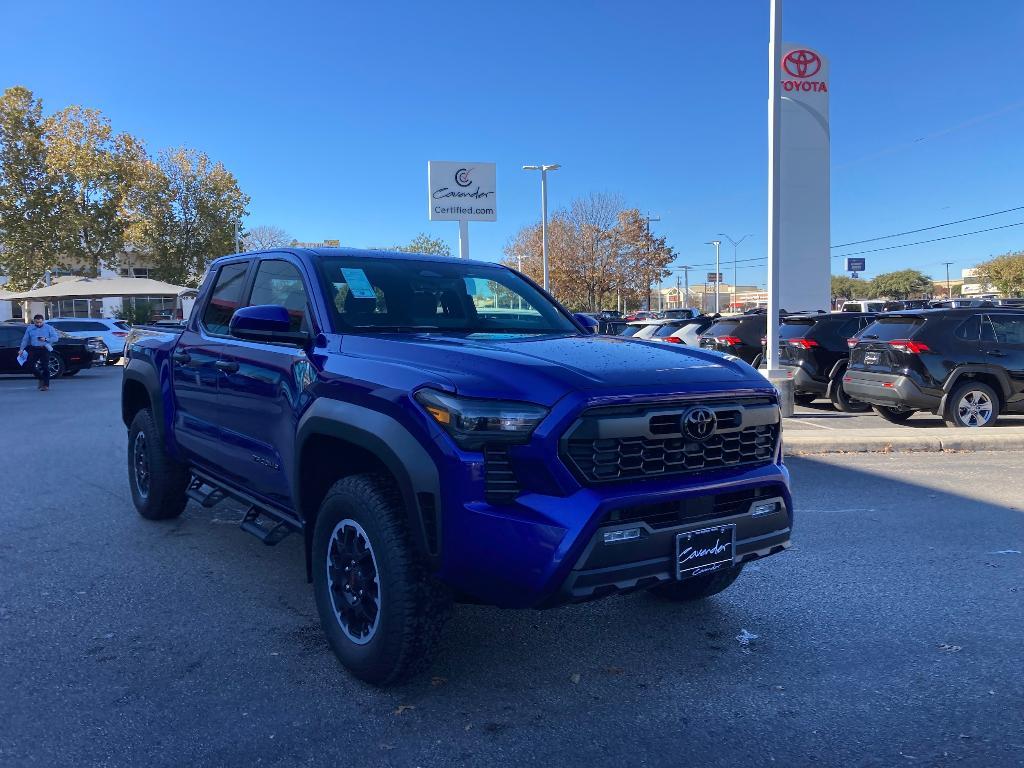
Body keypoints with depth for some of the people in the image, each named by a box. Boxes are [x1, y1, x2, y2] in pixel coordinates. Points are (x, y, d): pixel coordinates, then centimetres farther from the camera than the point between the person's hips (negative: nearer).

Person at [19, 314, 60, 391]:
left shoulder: (48, 328, 4)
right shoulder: (30, 328, 11)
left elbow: (55, 337, -1)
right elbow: (25, 340, 12)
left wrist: (46, 339, -15)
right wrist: (21, 349, 4)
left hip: (44, 349, -3)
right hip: (34, 349, 3)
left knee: (45, 367, -6)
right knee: (31, 365, -3)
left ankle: (46, 385, -2)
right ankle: (41, 378, 19)